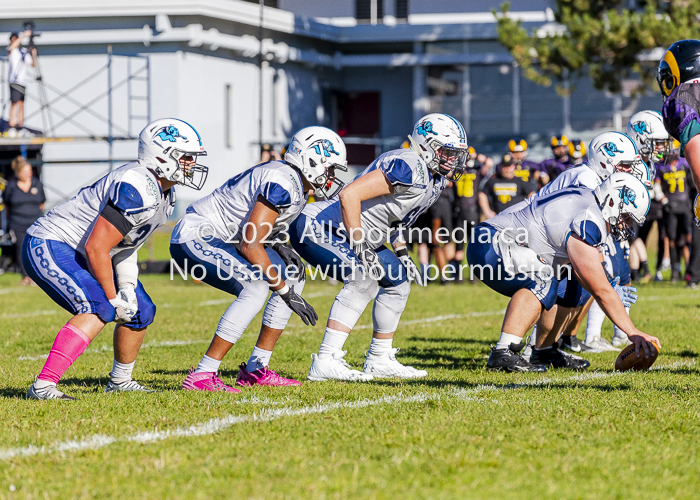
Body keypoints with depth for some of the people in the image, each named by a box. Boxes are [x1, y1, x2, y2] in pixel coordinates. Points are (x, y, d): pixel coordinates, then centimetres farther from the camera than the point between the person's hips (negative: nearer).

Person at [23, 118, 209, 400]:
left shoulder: (164, 194, 6)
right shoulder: (137, 189, -27)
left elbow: (126, 242, 14)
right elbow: (96, 248, -27)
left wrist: (127, 287, -2)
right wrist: (113, 298, -17)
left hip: (77, 253, 10)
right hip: (48, 247, -10)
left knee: (141, 311, 11)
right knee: (99, 310, -28)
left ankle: (120, 381, 31)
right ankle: (42, 387, -31)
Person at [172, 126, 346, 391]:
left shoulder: (295, 182, 9)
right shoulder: (282, 183, -23)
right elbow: (249, 244, -26)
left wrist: (282, 248, -1)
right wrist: (285, 292, -21)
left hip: (220, 240, 11)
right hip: (193, 238, -11)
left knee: (294, 279, 8)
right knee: (258, 286, -29)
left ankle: (256, 369, 10)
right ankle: (202, 376, -28)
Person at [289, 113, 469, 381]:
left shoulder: (436, 179, 8)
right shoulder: (410, 169, -25)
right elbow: (349, 195, -32)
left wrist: (401, 253, 8)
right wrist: (361, 249, -29)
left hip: (354, 236, 11)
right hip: (316, 228, -11)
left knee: (398, 282, 13)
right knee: (364, 280, -28)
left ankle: (379, 360, 24)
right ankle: (325, 363, -30)